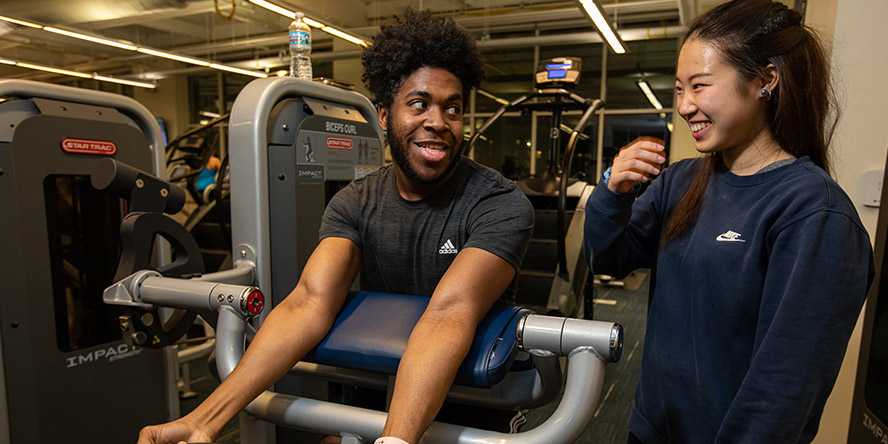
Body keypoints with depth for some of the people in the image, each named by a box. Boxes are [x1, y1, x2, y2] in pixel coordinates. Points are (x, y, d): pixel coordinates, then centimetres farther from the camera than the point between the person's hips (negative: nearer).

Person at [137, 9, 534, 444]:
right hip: (375, 383, 2)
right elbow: (311, 302, -20)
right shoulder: (353, 204, -6)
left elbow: (449, 314, -31)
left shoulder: (502, 205, -17)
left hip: (475, 395, -2)